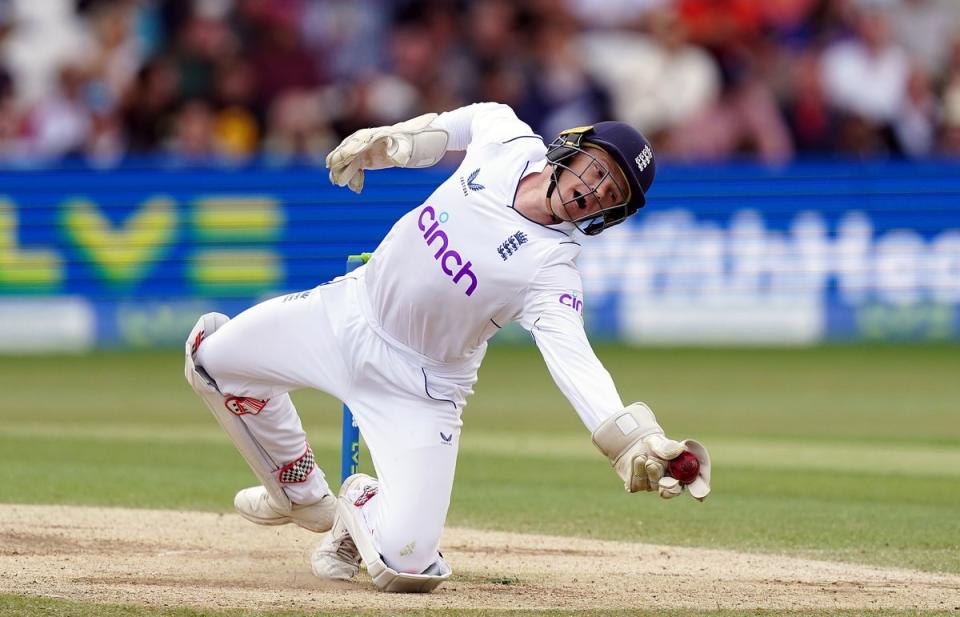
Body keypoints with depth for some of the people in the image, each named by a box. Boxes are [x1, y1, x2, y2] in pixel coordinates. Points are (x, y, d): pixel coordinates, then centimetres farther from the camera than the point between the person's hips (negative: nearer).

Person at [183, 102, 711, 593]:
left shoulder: (550, 270, -26)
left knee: (407, 564, -19)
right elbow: (481, 116, 12)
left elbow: (572, 359, -40)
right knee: (212, 355, 7)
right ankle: (302, 495, 25)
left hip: (419, 385, -5)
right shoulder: (506, 138, -13)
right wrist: (388, 141, 6)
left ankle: (363, 508, 20)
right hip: (348, 309, 5)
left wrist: (632, 443, -56)